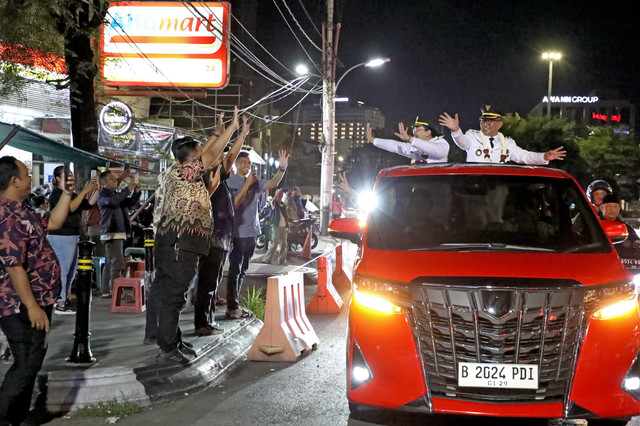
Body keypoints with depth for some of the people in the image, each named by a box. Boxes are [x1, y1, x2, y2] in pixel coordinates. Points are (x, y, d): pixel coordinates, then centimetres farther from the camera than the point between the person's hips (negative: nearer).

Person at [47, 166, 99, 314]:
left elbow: (88, 205, 11)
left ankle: (64, 299, 20)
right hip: (60, 237, -10)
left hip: (72, 236, 10)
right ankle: (60, 305, -7)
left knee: (71, 270, 12)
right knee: (63, 270, -9)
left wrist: (96, 190, -1)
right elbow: (70, 207, -23)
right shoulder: (56, 194, -9)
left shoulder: (72, 194, 17)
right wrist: (84, 191, -22)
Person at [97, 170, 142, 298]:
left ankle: (105, 291, 14)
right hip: (111, 233, -9)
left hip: (120, 232, 9)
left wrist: (136, 192, 2)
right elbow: (113, 201, -25)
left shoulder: (116, 193, 20)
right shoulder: (103, 195, -5)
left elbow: (129, 202, 19)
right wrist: (128, 189, -23)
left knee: (110, 263, 11)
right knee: (117, 262, -15)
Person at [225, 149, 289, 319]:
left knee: (242, 271, 13)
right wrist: (247, 184, -20)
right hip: (237, 233, -7)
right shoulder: (231, 182, -7)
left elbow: (272, 184, 1)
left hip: (251, 233, 8)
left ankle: (234, 303, 22)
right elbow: (234, 203, -19)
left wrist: (282, 168, -14)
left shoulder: (254, 182, 13)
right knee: (235, 270, -6)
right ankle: (232, 307, -4)